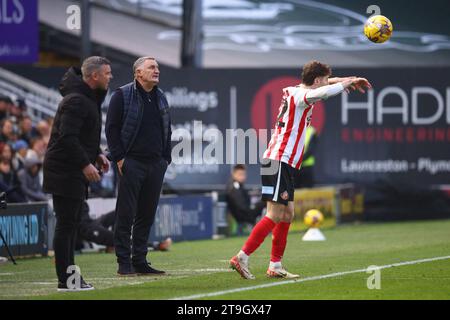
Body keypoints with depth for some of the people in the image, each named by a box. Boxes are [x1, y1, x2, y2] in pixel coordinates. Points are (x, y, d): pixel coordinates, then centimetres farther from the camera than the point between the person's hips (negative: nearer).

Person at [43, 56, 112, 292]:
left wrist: (96, 154, 14)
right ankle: (65, 280, -7)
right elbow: (67, 137, -26)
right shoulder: (76, 101, -18)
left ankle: (70, 275, 19)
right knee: (66, 224, -8)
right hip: (65, 171, -11)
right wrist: (85, 163, -26)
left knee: (70, 223, 13)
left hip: (75, 172, 11)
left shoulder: (88, 98, 16)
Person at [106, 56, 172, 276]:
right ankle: (124, 262, -3)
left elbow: (167, 130, 23)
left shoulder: (160, 97, 16)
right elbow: (111, 128, -5)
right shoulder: (123, 95, -3)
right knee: (126, 213, -5)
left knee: (147, 214, 7)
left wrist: (166, 158, 14)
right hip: (131, 163, -6)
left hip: (155, 165, 6)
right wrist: (119, 158, -11)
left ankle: (140, 260, 12)